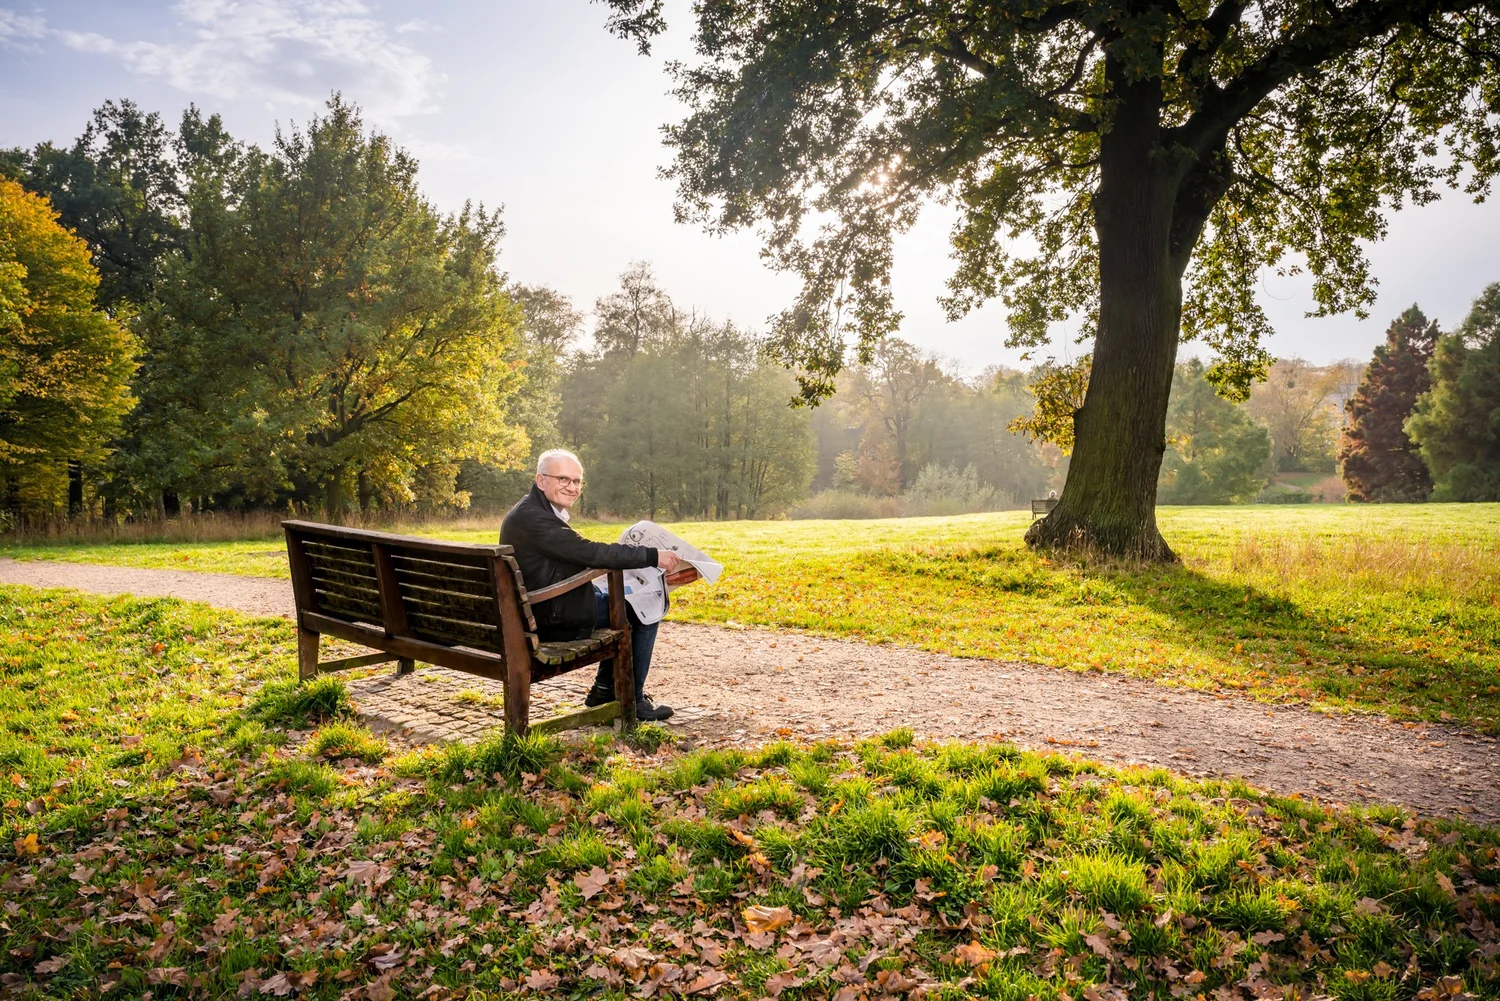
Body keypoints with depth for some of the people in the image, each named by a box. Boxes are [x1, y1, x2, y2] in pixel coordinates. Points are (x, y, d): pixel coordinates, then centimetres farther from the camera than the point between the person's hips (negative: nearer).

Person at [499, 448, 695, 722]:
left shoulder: (532, 512, 10)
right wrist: (653, 556, -22)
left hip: (545, 610, 10)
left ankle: (604, 688, 26)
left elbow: (579, 557, 13)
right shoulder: (533, 518, -23)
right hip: (554, 620, -10)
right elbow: (590, 553, -27)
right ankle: (632, 699, 10)